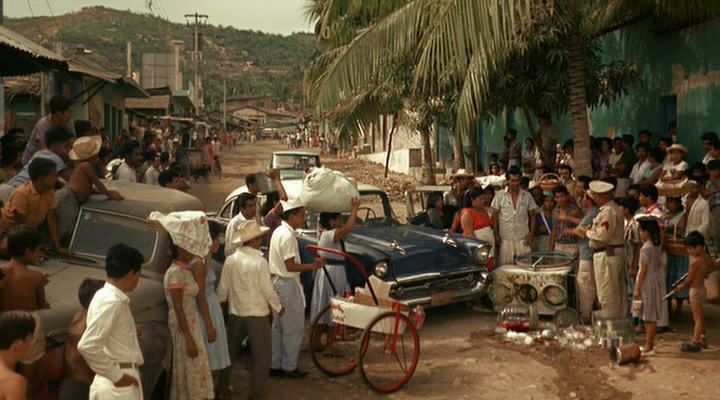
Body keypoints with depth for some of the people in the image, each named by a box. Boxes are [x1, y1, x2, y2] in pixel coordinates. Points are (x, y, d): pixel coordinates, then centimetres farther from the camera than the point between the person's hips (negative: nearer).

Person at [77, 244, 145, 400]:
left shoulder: (107, 296, 11)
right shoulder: (112, 302, -18)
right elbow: (87, 346, -27)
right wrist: (117, 376, -20)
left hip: (119, 386, 10)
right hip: (119, 387, -10)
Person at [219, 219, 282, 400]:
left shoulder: (230, 260, -3)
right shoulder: (260, 261, -17)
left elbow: (223, 289, 3)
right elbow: (268, 291, -14)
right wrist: (278, 307, 2)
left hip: (236, 314, 5)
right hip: (257, 315, -5)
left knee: (229, 353, 21)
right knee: (262, 357, 7)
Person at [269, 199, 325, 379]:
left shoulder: (278, 231, 11)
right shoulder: (288, 236, -19)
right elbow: (290, 266, -22)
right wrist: (314, 266, -18)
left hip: (277, 282, 10)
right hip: (288, 285, -10)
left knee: (278, 327, 14)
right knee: (293, 329, -1)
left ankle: (275, 365, 21)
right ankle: (289, 367, 6)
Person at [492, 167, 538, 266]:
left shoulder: (527, 196, 5)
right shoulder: (499, 195, 0)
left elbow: (532, 216, 9)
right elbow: (495, 217, 2)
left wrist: (531, 235, 0)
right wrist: (496, 235, -5)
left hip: (523, 238, 1)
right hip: (505, 238, -1)